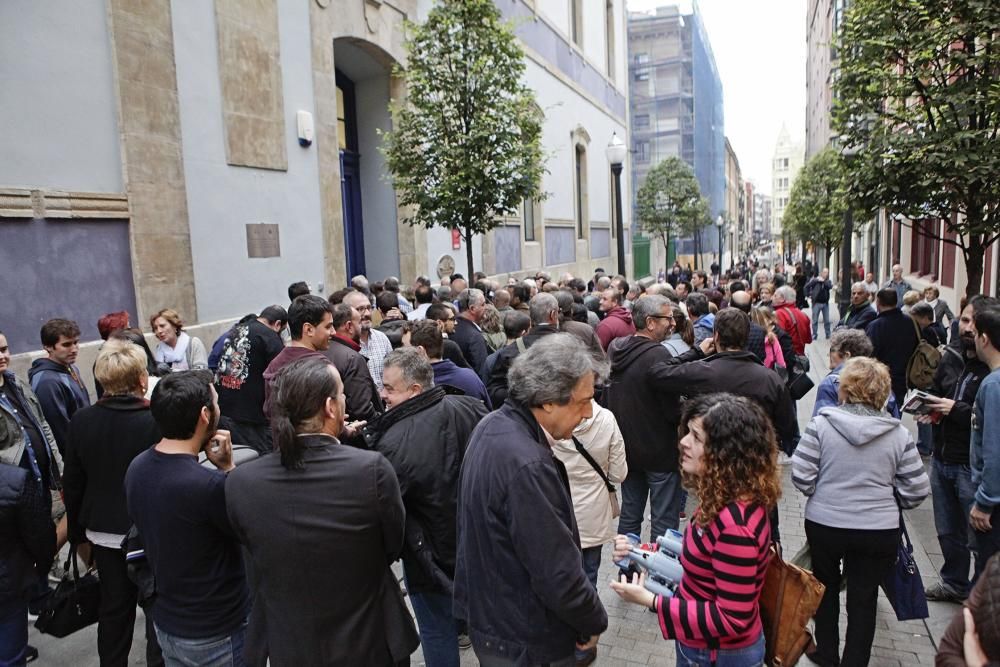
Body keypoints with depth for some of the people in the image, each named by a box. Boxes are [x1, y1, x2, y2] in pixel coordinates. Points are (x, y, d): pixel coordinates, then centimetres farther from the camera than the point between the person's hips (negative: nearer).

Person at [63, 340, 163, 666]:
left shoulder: (81, 421, -7)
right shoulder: (157, 421, -23)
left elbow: (72, 484, 2)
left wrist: (78, 531, 15)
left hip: (103, 531, 5)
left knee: (114, 607, 20)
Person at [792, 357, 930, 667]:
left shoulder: (821, 423, -13)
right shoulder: (899, 434, -7)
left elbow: (800, 475, -13)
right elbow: (917, 489, -3)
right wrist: (888, 503, 15)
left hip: (824, 524, 0)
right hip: (878, 530, 0)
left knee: (826, 587, 22)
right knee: (863, 599, 15)